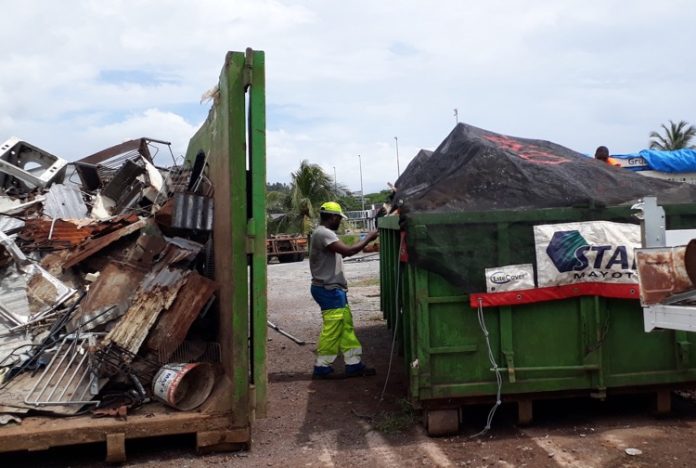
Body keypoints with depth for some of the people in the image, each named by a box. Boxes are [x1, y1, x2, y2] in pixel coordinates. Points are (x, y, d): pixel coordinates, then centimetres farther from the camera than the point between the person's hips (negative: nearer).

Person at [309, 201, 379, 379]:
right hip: (329, 290, -11)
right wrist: (368, 238, -15)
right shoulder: (323, 234, -17)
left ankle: (354, 364, 14)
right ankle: (322, 367, 4)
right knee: (332, 330, -5)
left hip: (333, 289, 11)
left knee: (346, 326, 10)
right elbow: (347, 251, -25)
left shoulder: (324, 233, 17)